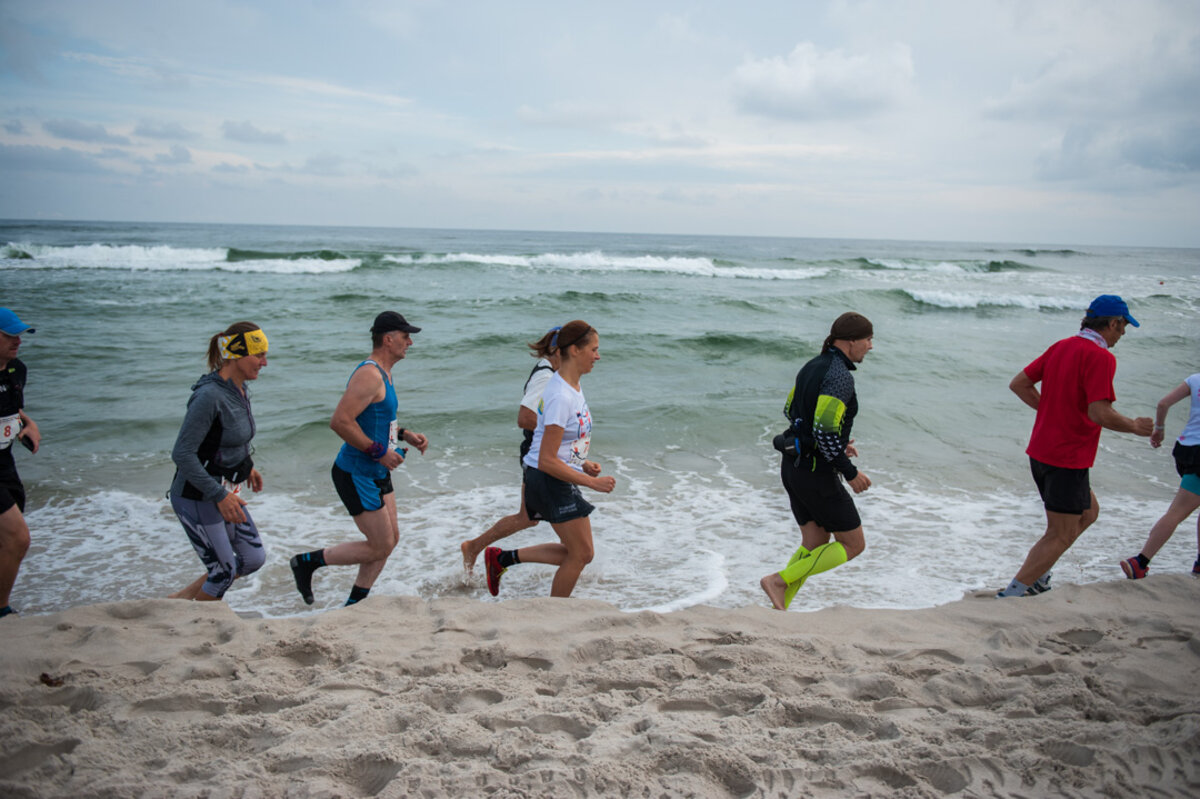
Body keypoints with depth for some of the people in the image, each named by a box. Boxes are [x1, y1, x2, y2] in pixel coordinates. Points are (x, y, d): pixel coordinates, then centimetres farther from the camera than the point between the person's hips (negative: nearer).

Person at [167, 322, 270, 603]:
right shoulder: (209, 395, -26)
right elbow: (182, 454, -26)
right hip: (197, 498, -9)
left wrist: (247, 465, 24)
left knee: (254, 559, 14)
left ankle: (180, 600, 30)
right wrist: (220, 496, -25)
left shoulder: (238, 388, 1)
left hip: (225, 491, 9)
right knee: (222, 572, 3)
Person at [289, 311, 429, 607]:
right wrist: (378, 451, -24)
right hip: (357, 474, -10)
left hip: (377, 472, 10)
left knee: (391, 538, 14)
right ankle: (306, 561, 13)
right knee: (380, 547, -2)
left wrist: (405, 435, 10)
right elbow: (340, 421, -30)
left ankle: (355, 604, 26)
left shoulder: (383, 373, 11)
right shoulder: (369, 375, -21)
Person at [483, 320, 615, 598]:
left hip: (559, 480, 10)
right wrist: (592, 482, -22)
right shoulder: (561, 397, -24)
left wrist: (582, 463, 5)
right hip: (549, 481, -10)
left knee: (578, 553, 15)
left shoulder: (572, 386, 7)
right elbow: (546, 461, -26)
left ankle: (502, 558, 22)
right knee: (581, 554, 3)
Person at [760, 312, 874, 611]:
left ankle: (778, 611, 15)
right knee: (853, 545, 6)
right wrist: (851, 473, -17)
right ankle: (779, 580, 0)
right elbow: (825, 431, -29)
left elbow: (790, 411, 20)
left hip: (794, 465, 9)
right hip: (817, 473, -9)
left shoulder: (813, 366, 9)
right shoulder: (840, 376, -21)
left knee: (814, 544, 16)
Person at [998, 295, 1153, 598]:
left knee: (1088, 512, 24)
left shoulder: (1061, 346, 8)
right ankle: (1011, 594, 1)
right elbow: (1099, 412, -25)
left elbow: (1018, 384, 10)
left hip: (1040, 452, 9)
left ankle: (1034, 575, 22)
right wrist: (1135, 427, -7)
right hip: (1068, 459, -9)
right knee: (1060, 536, 1)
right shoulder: (1100, 356, -16)